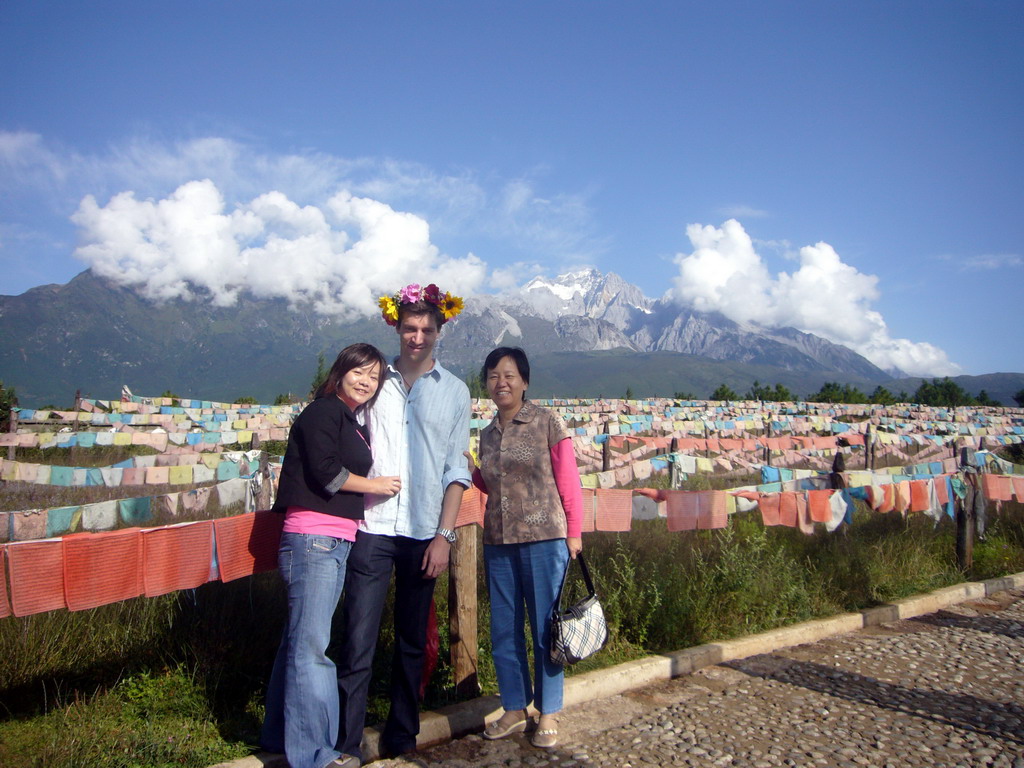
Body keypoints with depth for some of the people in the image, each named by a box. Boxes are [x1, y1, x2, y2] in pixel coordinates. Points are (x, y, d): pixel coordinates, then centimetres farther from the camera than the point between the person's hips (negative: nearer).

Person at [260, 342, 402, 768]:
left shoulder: (352, 424, 21)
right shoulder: (324, 411, -7)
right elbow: (325, 471, -17)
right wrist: (375, 485, -5)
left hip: (336, 541, 9)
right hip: (314, 538, -9)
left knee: (300, 638, 16)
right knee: (310, 645, -5)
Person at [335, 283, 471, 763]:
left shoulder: (454, 391, 7)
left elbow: (456, 470, 5)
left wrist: (444, 535, -2)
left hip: (423, 534, 1)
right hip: (372, 528, -1)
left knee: (412, 641, 10)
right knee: (358, 640, -2)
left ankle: (401, 735, 24)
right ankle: (346, 742, 10)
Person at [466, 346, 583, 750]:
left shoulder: (547, 423, -5)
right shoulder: (487, 435, 11)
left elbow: (568, 481, -4)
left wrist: (573, 532, -6)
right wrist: (470, 469, 3)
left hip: (543, 539, -5)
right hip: (498, 543, 5)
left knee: (545, 629, 4)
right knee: (504, 631, 12)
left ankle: (548, 714, 20)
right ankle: (514, 709, 29)